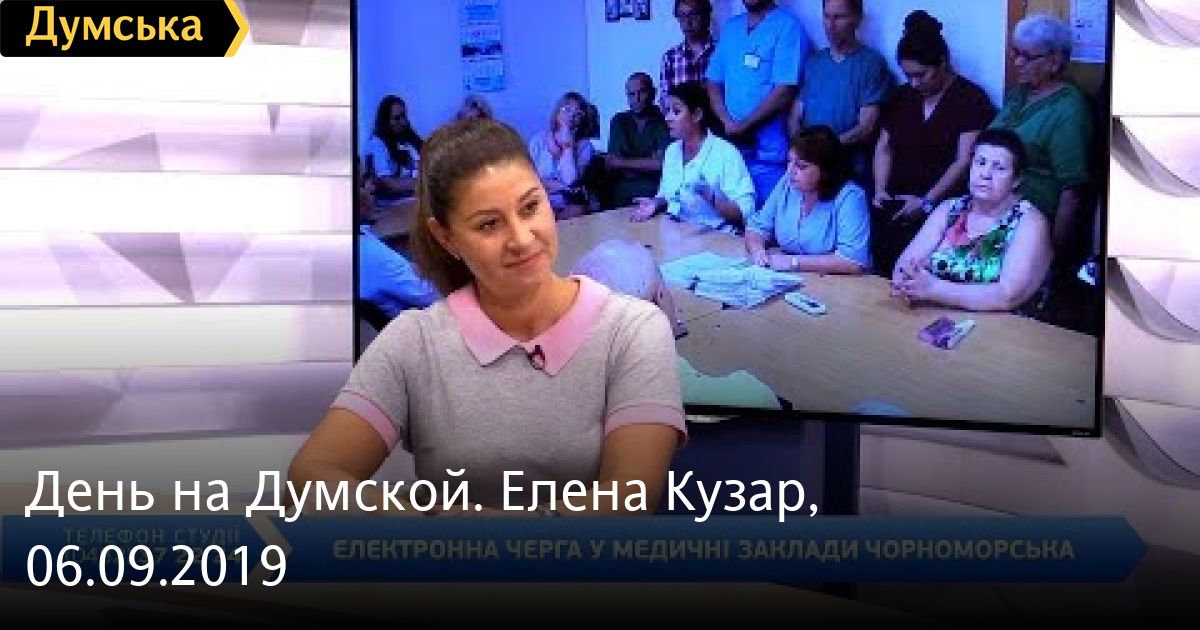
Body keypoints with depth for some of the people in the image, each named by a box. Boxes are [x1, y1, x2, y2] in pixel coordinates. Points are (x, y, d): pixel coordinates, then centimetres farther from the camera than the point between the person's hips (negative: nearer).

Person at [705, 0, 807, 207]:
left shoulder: (787, 26, -5)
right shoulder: (730, 27, 14)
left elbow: (784, 92, -13)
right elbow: (713, 83, 12)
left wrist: (742, 126, -11)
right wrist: (728, 124, -5)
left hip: (768, 150, -5)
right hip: (730, 145, 6)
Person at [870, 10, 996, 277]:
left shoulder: (971, 98, 0)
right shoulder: (902, 96, 17)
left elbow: (964, 161, -7)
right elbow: (884, 148, 20)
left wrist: (927, 202, -13)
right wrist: (880, 191, 5)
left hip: (943, 205, -4)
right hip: (897, 203, 4)